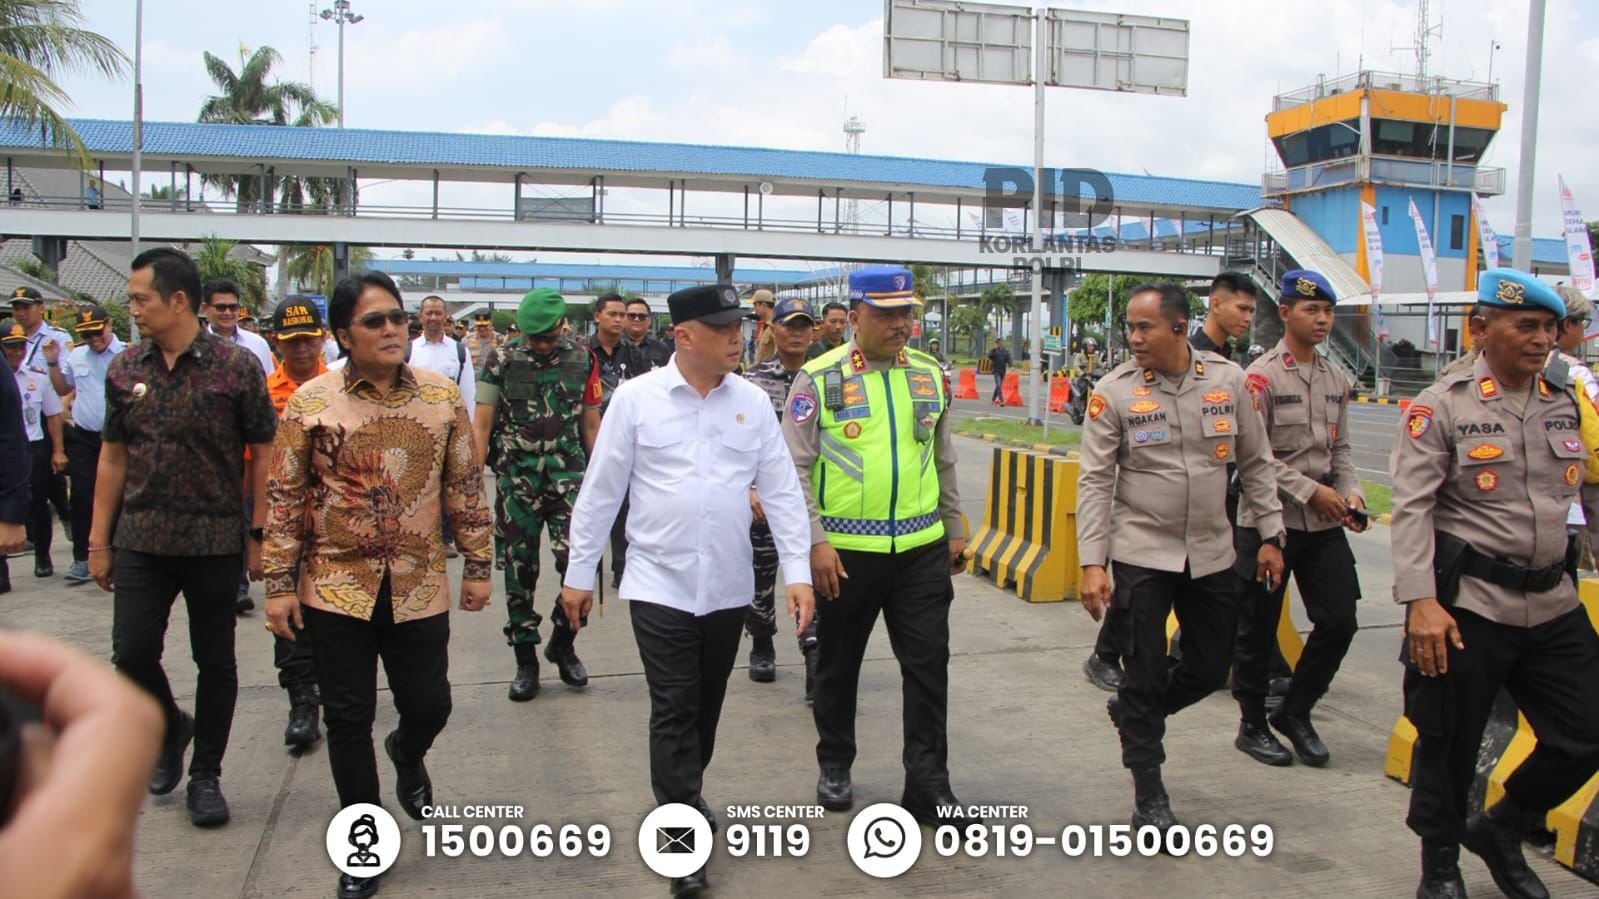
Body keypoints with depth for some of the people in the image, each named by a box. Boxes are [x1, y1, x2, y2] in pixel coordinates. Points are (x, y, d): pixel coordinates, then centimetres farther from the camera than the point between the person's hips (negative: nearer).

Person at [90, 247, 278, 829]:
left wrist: (258, 535, -6)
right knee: (132, 655, 1)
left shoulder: (236, 367, -7)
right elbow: (112, 457, 9)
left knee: (214, 660, 7)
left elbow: (263, 454, -4)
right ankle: (171, 727, 32)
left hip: (214, 542, -3)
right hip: (140, 541, 3)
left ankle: (206, 775, 22)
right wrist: (99, 540, 7)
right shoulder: (124, 370, 4)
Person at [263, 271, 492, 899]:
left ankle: (407, 755, 47)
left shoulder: (442, 395, 0)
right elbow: (286, 497, -1)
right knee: (347, 719, 8)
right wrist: (280, 582, -3)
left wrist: (477, 564, 5)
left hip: (419, 588, 1)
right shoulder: (310, 402, -4)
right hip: (337, 589, -1)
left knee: (429, 705, 8)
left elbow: (465, 485, 5)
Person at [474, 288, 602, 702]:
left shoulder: (582, 361, 4)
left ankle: (562, 642, 12)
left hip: (567, 473, 0)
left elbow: (591, 424, 10)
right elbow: (482, 425, 1)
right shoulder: (502, 361, 0)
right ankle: (526, 659, 19)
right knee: (519, 570, 5)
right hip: (516, 477, 0)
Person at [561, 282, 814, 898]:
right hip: (659, 585, -3)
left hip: (728, 587, 3)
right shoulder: (635, 398, -6)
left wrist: (797, 571, -5)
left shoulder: (752, 402, 1)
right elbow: (599, 492, -2)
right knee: (673, 710, -3)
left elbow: (781, 491, 2)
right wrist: (579, 574, 1)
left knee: (707, 706, 16)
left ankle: (686, 796, 39)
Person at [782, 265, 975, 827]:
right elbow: (795, 468, -7)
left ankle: (928, 785, 14)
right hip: (844, 549, -3)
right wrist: (815, 542, -13)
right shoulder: (819, 378, -6)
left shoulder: (929, 375, 8)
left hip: (922, 548, 3)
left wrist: (954, 529, 17)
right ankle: (834, 765, 33)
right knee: (838, 664, 13)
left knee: (929, 665, 3)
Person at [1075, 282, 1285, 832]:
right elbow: (1095, 481, -8)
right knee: (1145, 676, 3)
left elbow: (1255, 463, 8)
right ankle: (1149, 797, 18)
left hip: (1212, 553, 3)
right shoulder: (1114, 391, -9)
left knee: (1210, 669, 13)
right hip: (1142, 553, -3)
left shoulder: (1228, 380, -1)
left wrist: (1271, 535, 7)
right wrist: (1092, 563, -13)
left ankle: (1132, 712, 41)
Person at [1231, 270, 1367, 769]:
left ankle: (1294, 713, 23)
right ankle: (1252, 725, 22)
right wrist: (1310, 491, -17)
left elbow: (1340, 449, 15)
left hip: (1325, 523, 6)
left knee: (1339, 620, 4)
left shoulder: (1336, 379, 11)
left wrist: (1351, 491, -2)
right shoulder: (1262, 376, -9)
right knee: (1258, 629, 5)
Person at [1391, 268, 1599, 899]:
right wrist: (1421, 602, -20)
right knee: (1450, 746, 5)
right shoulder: (1441, 407, -6)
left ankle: (1499, 830, 33)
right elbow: (1412, 508, -12)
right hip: (1469, 605, -5)